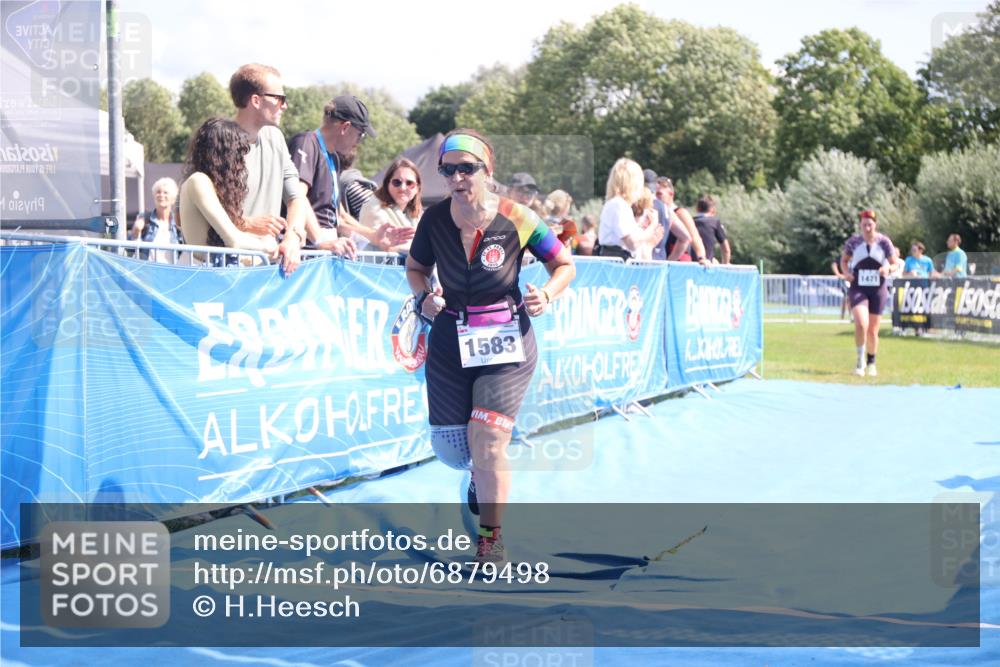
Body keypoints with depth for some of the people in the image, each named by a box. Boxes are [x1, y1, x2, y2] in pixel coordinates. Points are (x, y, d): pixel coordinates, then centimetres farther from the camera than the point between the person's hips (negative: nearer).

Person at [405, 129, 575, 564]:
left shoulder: (516, 220, -12)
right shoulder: (434, 219, -5)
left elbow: (565, 265, 1)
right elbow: (415, 267, 13)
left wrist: (546, 294, -18)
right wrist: (424, 297, -8)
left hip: (506, 342, -3)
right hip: (450, 341, 3)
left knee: (487, 442, -15)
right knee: (450, 447, 7)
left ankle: (491, 538, 5)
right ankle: (482, 474, 46)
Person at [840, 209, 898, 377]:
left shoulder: (884, 242, -4)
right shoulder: (854, 241, -3)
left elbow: (894, 263, 3)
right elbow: (844, 259, 11)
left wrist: (888, 268, -19)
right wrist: (846, 272, -9)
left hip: (878, 290, 1)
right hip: (858, 289, -1)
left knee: (873, 331, 9)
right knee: (861, 324, -23)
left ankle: (871, 362, 32)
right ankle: (860, 359, -4)